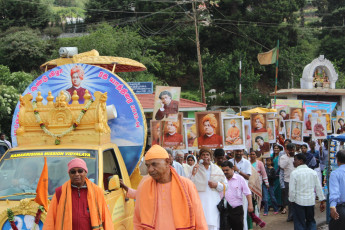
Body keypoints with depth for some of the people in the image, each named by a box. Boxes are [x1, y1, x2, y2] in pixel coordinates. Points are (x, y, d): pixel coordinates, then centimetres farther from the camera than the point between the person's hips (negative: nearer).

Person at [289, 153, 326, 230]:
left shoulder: (294, 173, -11)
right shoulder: (312, 172, 3)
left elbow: (292, 190, -12)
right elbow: (318, 188, 5)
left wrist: (291, 200, 3)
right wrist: (322, 201, 11)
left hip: (299, 201, -4)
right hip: (311, 201, 4)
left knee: (300, 223, 5)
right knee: (311, 221, 19)